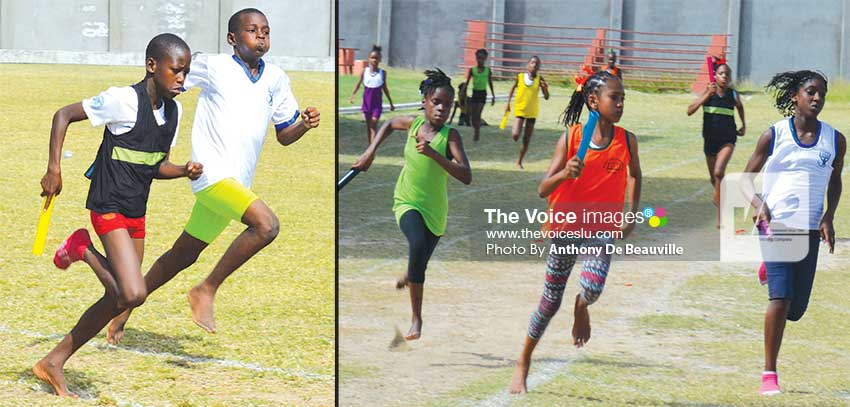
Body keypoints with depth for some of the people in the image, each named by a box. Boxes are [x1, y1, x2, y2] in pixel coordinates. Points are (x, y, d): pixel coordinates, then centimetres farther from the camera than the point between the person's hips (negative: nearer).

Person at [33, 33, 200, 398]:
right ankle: (83, 250, 4)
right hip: (108, 208, -8)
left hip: (136, 214, 8)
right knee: (133, 294, -22)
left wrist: (184, 171, -3)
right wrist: (53, 170, -13)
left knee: (118, 299, 13)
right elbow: (63, 115, -8)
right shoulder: (123, 100, -16)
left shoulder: (173, 110, 7)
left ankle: (53, 363, 24)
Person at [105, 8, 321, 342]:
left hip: (237, 183, 7)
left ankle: (126, 307, 30)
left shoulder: (276, 79, 12)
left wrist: (304, 125, -4)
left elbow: (284, 136, 16)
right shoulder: (212, 66, -3)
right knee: (266, 224, -26)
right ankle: (206, 290, -14)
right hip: (213, 173, -7)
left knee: (183, 255, 15)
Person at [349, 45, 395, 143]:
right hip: (367, 101, 2)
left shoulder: (382, 73, -1)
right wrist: (352, 95, -18)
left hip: (377, 103, -2)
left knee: (373, 126, -11)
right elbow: (358, 84, -1)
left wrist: (391, 103, 14)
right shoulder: (364, 71, -2)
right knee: (368, 126, 11)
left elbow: (385, 88, 9)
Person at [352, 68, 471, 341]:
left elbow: (466, 177, -28)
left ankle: (408, 278, 52)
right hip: (407, 203, 0)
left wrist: (433, 154, -37)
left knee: (420, 264, 10)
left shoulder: (450, 136, -17)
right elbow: (389, 124, 18)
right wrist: (371, 151, 7)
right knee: (418, 245, -29)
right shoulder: (413, 123, -7)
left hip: (434, 210, 0)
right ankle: (416, 318, -20)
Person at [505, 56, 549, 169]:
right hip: (520, 110, -2)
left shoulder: (539, 79, -3)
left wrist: (545, 88, -22)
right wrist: (508, 103, 5)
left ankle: (519, 162, 20)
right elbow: (513, 88, 12)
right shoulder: (520, 76, -5)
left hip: (532, 112, 2)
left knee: (526, 140, 6)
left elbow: (546, 97, -2)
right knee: (515, 136, -18)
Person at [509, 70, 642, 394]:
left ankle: (581, 309, 14)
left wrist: (631, 213, 11)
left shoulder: (626, 141, -5)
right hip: (566, 226, 0)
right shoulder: (570, 139, -10)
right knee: (551, 301, 9)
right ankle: (523, 364, 29)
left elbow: (634, 175, 18)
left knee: (592, 287, -26)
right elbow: (542, 190, -11)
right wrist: (564, 174, -30)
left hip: (602, 230, 1)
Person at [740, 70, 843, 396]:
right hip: (776, 224, -3)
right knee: (781, 297, -16)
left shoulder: (834, 140, 5)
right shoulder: (774, 135, -2)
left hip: (810, 230, 3)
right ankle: (769, 375, -8)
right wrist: (758, 203, -15)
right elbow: (747, 177, 5)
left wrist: (829, 217, 5)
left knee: (796, 308, 7)